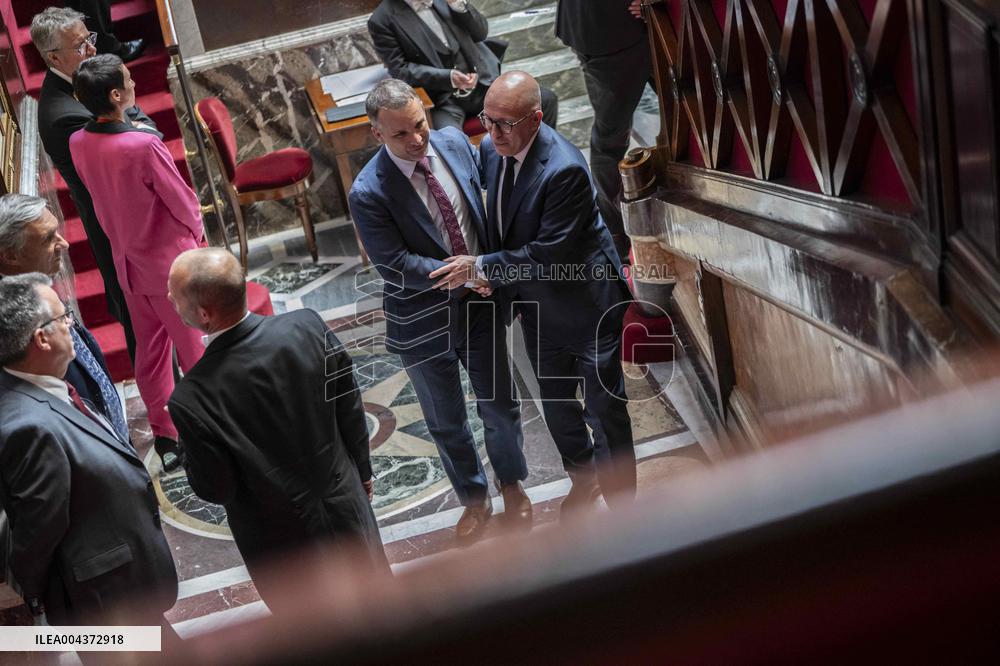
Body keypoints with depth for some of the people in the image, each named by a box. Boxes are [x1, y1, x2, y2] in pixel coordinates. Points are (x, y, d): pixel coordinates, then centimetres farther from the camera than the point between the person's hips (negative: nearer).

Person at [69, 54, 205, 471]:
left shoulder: (78, 144, -7)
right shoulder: (144, 146, -29)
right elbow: (183, 202, -18)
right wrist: (197, 233, 3)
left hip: (128, 261, 6)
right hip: (170, 262, -6)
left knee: (149, 351, 18)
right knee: (196, 350, 10)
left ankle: (165, 436, 29)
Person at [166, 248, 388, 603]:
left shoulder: (192, 399, -33)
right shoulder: (308, 326, -22)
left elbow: (215, 490, -18)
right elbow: (351, 411, -7)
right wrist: (363, 471, 10)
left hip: (281, 542, -3)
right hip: (345, 505, 3)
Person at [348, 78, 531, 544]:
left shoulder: (454, 142, -10)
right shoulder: (369, 194, -26)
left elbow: (485, 207, 4)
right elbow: (396, 266, -23)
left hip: (480, 301, 3)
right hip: (423, 322, -3)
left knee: (500, 405, 20)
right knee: (447, 422, 19)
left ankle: (511, 484, 49)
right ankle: (473, 499, 45)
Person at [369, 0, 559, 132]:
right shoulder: (382, 20, -4)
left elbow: (481, 33, 11)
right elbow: (400, 70, -8)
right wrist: (448, 77, -19)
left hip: (482, 83, 5)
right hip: (441, 99, -5)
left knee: (546, 99, -10)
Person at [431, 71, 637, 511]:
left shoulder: (564, 170, -31)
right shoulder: (491, 149, -7)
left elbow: (549, 253, -28)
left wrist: (479, 267, -22)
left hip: (584, 305, -8)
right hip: (537, 308, 8)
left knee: (605, 409, 7)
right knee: (556, 404, 25)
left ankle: (621, 503, 26)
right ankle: (582, 478, 49)